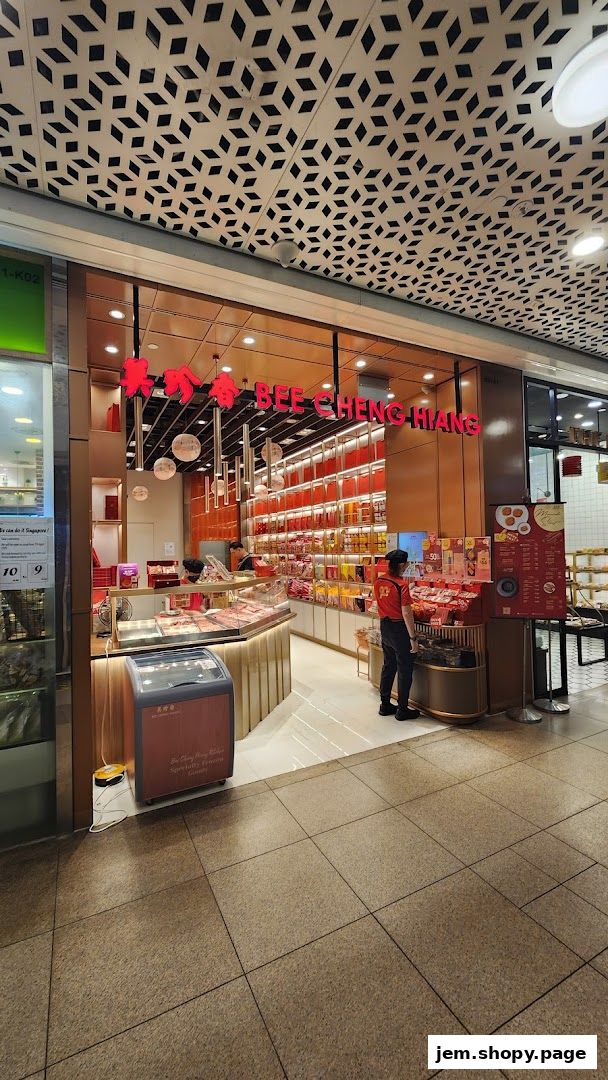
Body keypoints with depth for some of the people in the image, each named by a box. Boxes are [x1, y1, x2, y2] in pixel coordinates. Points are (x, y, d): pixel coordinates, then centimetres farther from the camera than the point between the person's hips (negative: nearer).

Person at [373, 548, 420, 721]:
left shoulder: (378, 581, 0)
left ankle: (385, 705, 28)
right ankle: (402, 710, 17)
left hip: (384, 626, 7)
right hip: (399, 629, -7)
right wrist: (413, 638, -15)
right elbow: (406, 613, -21)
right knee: (405, 669, 7)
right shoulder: (402, 585, -21)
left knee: (388, 665, 19)